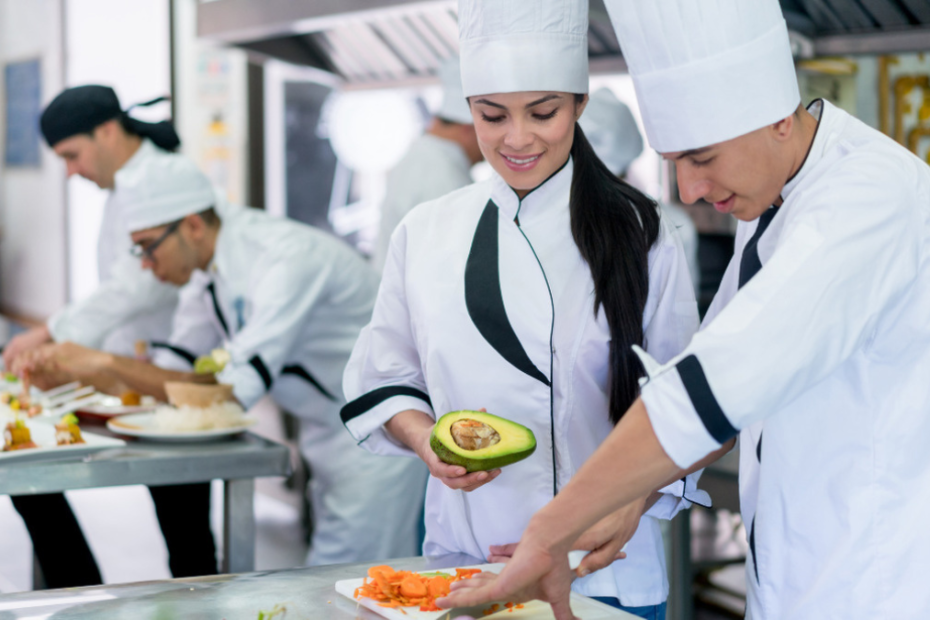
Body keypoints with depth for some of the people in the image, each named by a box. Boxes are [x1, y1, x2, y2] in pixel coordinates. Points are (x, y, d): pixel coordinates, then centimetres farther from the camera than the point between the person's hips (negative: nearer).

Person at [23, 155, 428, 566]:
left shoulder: (288, 259, -27)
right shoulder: (207, 264, 2)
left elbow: (236, 390, -32)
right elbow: (174, 369, 7)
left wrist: (108, 363, -30)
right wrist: (69, 373, -10)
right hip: (326, 435, 9)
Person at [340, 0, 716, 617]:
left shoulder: (641, 238, -5)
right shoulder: (423, 234, 2)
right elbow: (383, 382, 8)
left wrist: (635, 499, -20)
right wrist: (426, 439, -11)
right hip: (461, 560, 2)